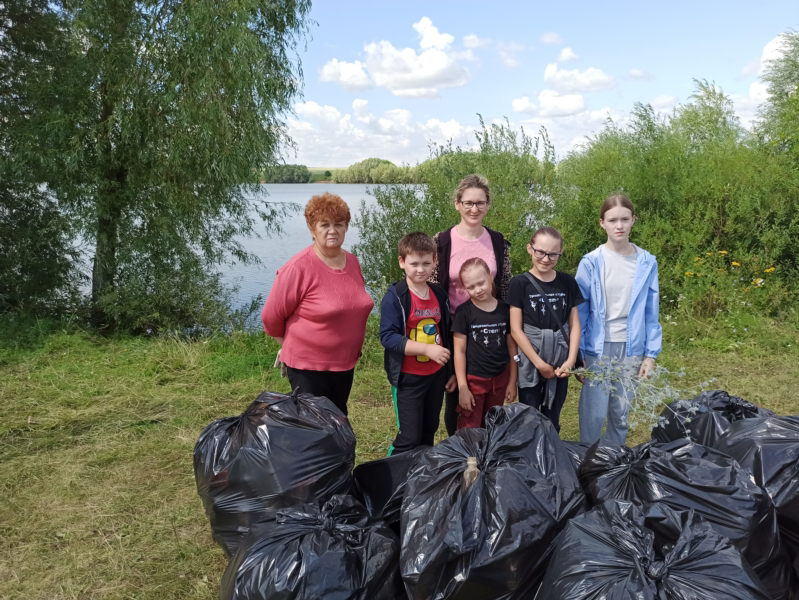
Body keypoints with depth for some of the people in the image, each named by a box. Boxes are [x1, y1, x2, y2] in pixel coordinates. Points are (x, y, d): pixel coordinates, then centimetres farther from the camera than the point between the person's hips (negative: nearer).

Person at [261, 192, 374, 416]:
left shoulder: (352, 262, 1)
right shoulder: (299, 268, -19)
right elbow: (271, 317, -10)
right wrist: (292, 346, 4)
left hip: (345, 363, 6)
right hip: (307, 366, -6)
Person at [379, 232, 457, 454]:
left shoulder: (440, 295, 7)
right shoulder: (395, 296, -13)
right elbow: (387, 337, -20)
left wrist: (452, 370, 16)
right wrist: (427, 349, -26)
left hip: (436, 375, 6)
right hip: (408, 377, -6)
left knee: (428, 434, 18)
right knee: (410, 438, -3)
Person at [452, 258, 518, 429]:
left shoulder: (505, 309, -1)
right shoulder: (464, 312, -9)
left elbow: (512, 348, 5)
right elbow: (459, 351, -8)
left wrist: (512, 382, 5)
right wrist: (462, 387, -11)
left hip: (499, 380, 3)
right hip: (473, 381, -3)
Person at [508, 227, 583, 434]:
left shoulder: (568, 282, 2)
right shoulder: (520, 283, -8)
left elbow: (574, 324, 4)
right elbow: (516, 329, -10)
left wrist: (571, 360, -8)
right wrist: (539, 363, -11)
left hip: (559, 361, 3)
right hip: (530, 362, -3)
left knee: (552, 420, 12)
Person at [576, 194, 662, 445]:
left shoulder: (647, 263, 1)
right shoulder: (591, 263, -6)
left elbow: (651, 313, 6)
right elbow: (580, 311, -2)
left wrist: (651, 355, 3)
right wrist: (576, 355, -4)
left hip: (632, 349, 2)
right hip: (598, 347, -2)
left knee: (622, 412, 10)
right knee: (594, 413, -2)